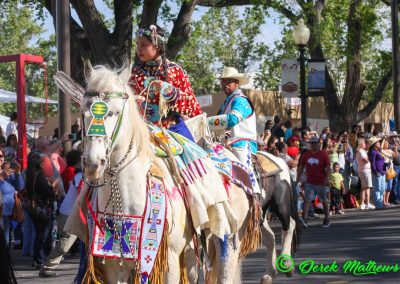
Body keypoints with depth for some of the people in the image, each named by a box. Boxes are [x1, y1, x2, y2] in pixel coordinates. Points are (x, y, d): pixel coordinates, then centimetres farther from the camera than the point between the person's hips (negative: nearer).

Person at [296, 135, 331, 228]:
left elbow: (328, 168, -7)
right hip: (309, 182, 2)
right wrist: (298, 178, 7)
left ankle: (327, 219, 24)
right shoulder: (306, 155, 5)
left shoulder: (323, 155, -5)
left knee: (324, 201, 11)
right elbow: (301, 167, 12)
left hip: (321, 182, -2)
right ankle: (304, 219, -21)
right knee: (307, 200, -11)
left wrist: (327, 178, -19)